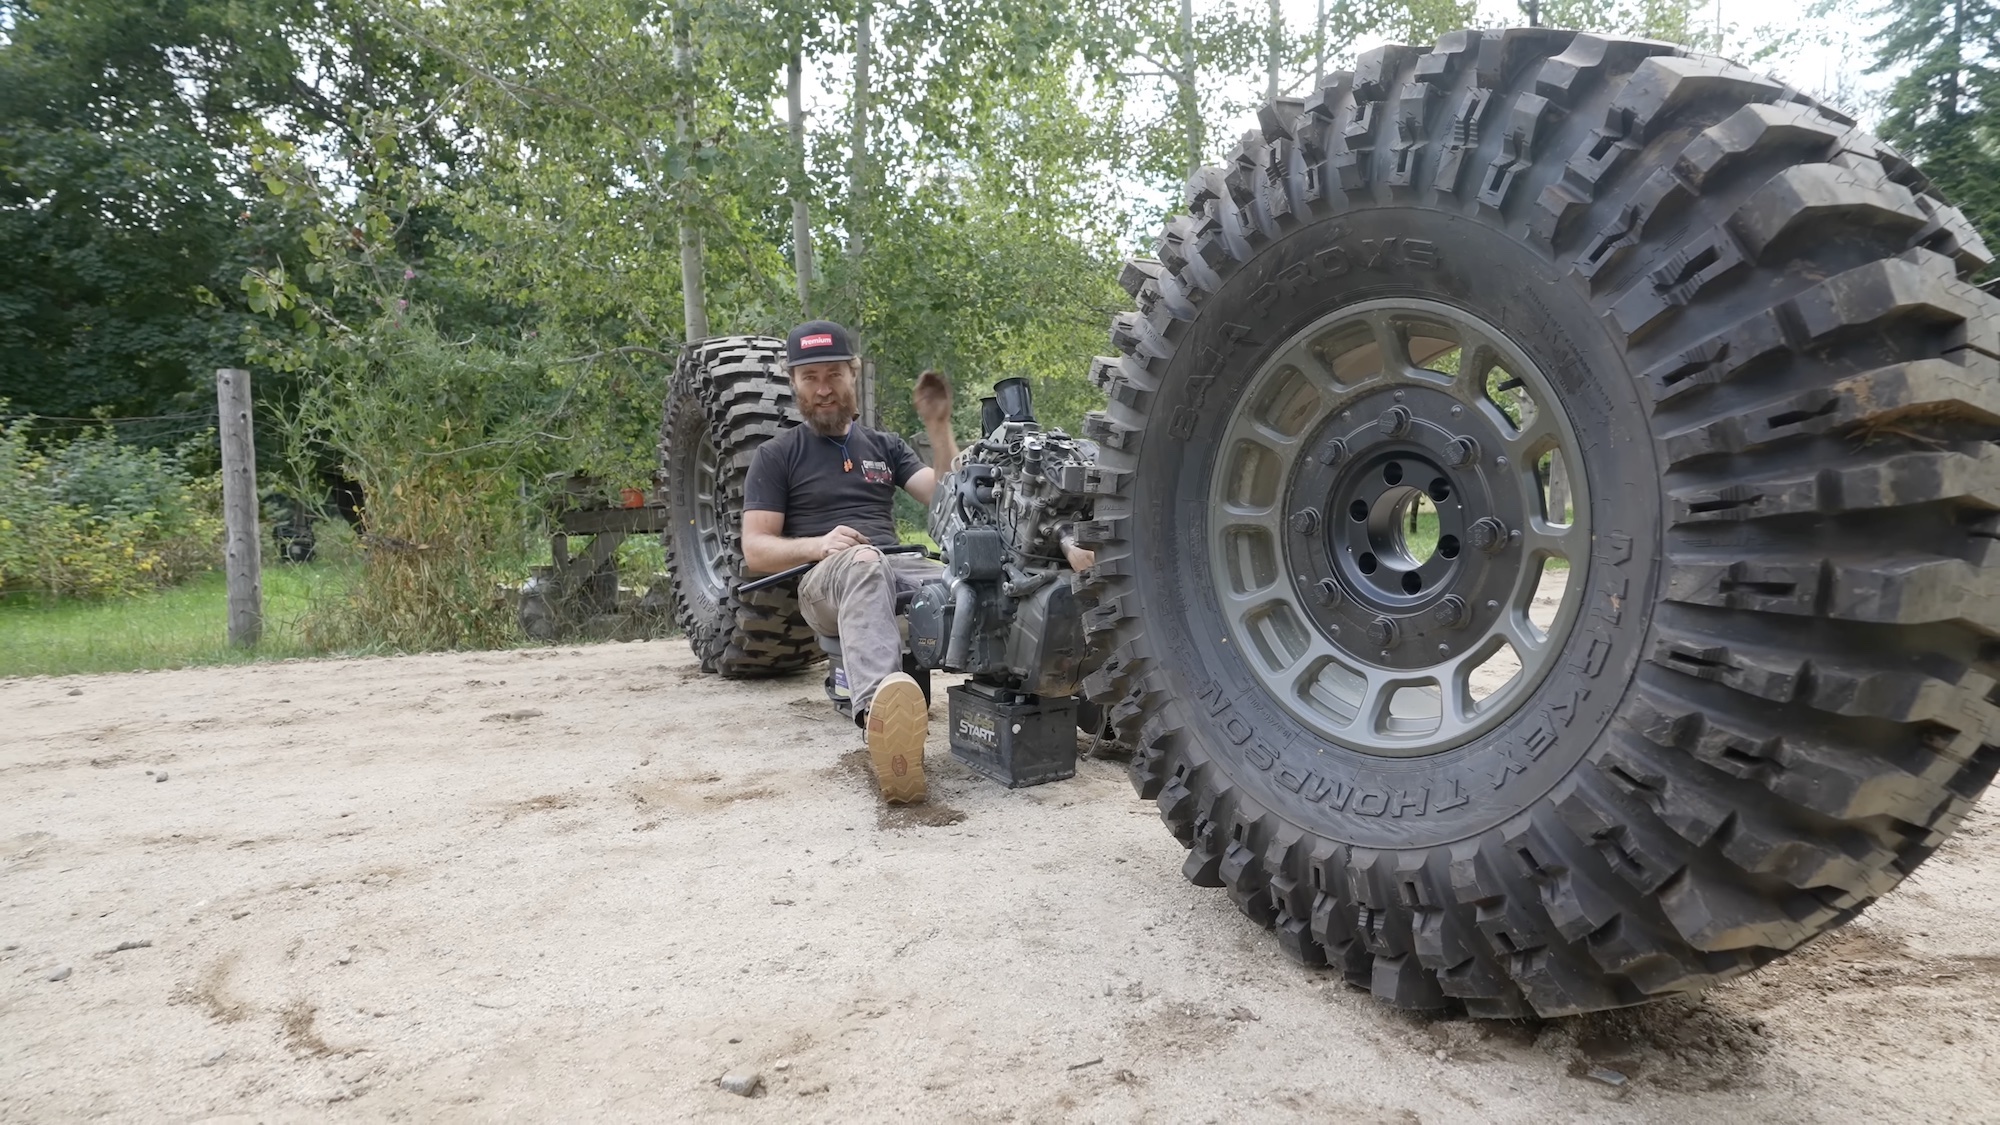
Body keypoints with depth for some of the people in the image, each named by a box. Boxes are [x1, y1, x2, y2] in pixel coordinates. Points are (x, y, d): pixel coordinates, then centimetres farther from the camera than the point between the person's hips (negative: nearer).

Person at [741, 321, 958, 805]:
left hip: (897, 567, 5)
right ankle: (880, 706, -69)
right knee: (863, 565, -43)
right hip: (824, 581, -5)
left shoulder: (884, 446, 25)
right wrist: (819, 545, -13)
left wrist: (939, 427, 1)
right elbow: (755, 550, 6)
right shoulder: (776, 455, 15)